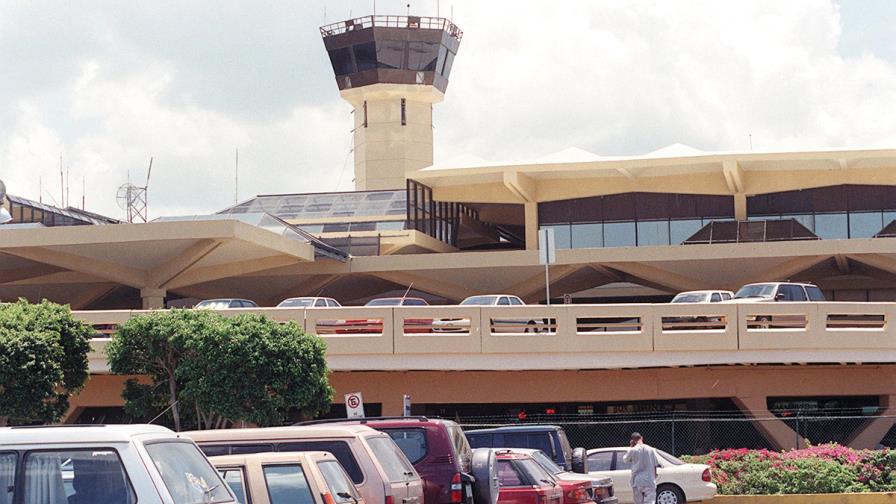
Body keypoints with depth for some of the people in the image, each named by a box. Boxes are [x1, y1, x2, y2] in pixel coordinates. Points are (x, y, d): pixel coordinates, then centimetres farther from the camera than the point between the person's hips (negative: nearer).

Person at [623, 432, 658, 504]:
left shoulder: (632, 450, -4)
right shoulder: (651, 450, 2)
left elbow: (625, 459, 14)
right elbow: (655, 466, 7)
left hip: (637, 482, 0)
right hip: (650, 482, 0)